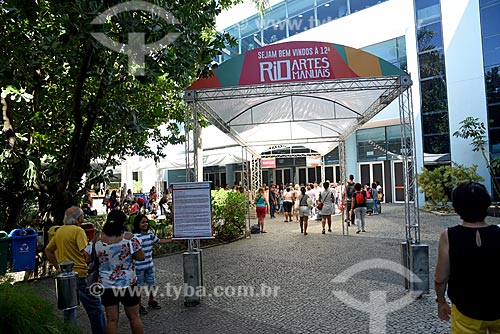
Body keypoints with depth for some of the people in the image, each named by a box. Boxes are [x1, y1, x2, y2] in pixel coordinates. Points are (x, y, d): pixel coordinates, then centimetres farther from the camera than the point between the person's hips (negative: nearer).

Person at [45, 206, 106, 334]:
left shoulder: (59, 231, 8)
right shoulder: (78, 230, -15)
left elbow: (48, 250, 17)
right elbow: (86, 253, -23)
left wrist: (58, 267, 18)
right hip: (80, 275, -8)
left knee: (69, 308, 19)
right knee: (94, 308, 1)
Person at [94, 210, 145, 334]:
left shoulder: (98, 240, -5)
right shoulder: (129, 238, -15)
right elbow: (141, 257, -11)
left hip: (106, 285, 2)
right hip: (128, 284, -2)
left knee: (111, 320, 10)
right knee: (134, 317, 12)